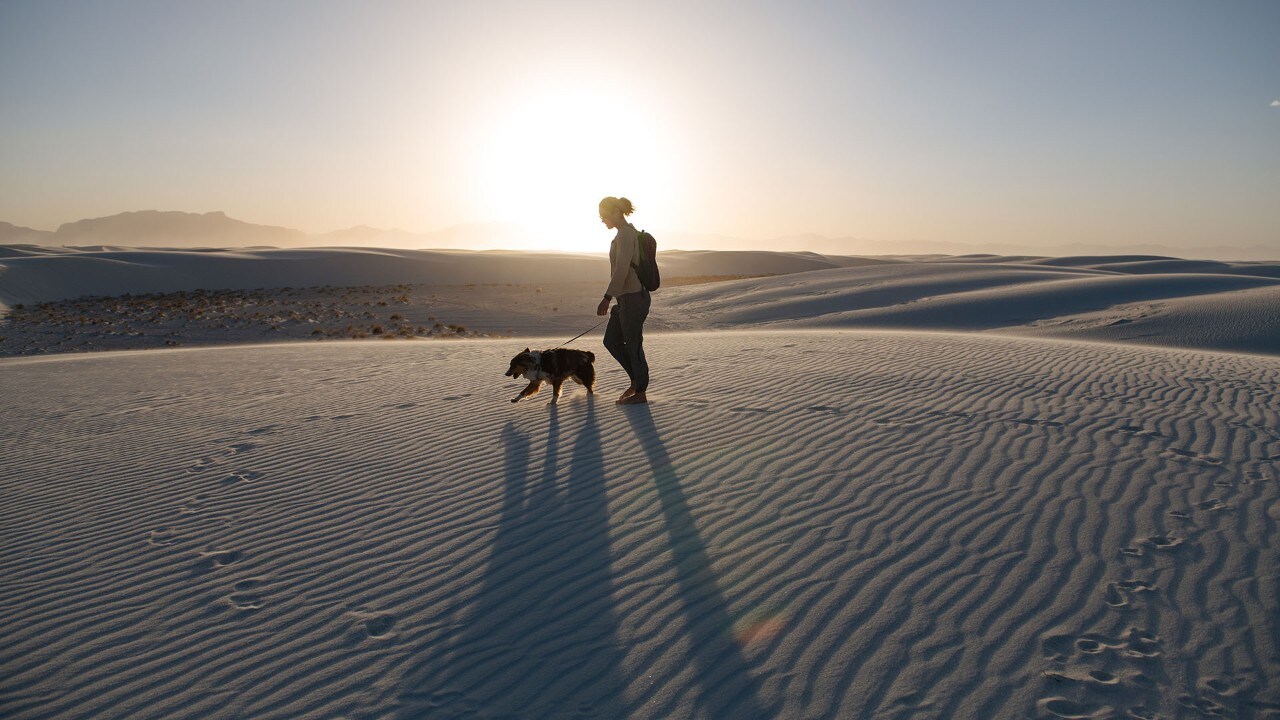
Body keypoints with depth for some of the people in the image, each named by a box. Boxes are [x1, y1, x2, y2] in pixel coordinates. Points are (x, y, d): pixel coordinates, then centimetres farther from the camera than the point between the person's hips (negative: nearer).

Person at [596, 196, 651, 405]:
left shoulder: (625, 233, -15)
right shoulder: (628, 232, 16)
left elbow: (622, 269, -23)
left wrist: (607, 297, -23)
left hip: (632, 297, -10)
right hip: (626, 298, 10)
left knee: (633, 345, 0)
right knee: (611, 341, 14)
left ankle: (640, 392, 12)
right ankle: (636, 380, 23)